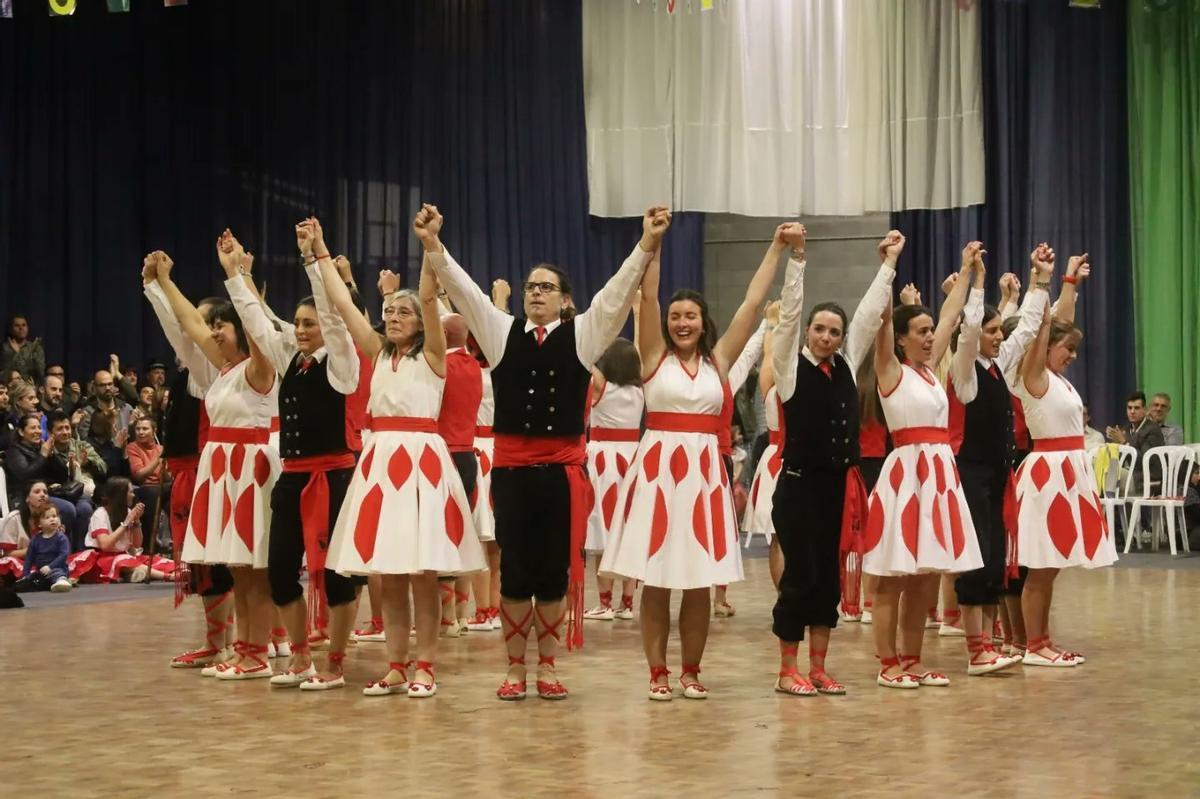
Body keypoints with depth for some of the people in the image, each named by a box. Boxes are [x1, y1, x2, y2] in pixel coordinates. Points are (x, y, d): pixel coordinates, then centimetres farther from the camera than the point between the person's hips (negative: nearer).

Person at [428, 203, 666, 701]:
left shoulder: (583, 334, 6)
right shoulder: (502, 332, 8)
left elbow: (618, 292, -6)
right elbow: (463, 289, -1)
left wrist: (647, 245, -20)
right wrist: (433, 245, -16)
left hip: (563, 466, 0)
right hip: (511, 465, 1)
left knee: (555, 568, 5)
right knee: (514, 568, 3)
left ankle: (547, 666, 16)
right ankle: (515, 668, 13)